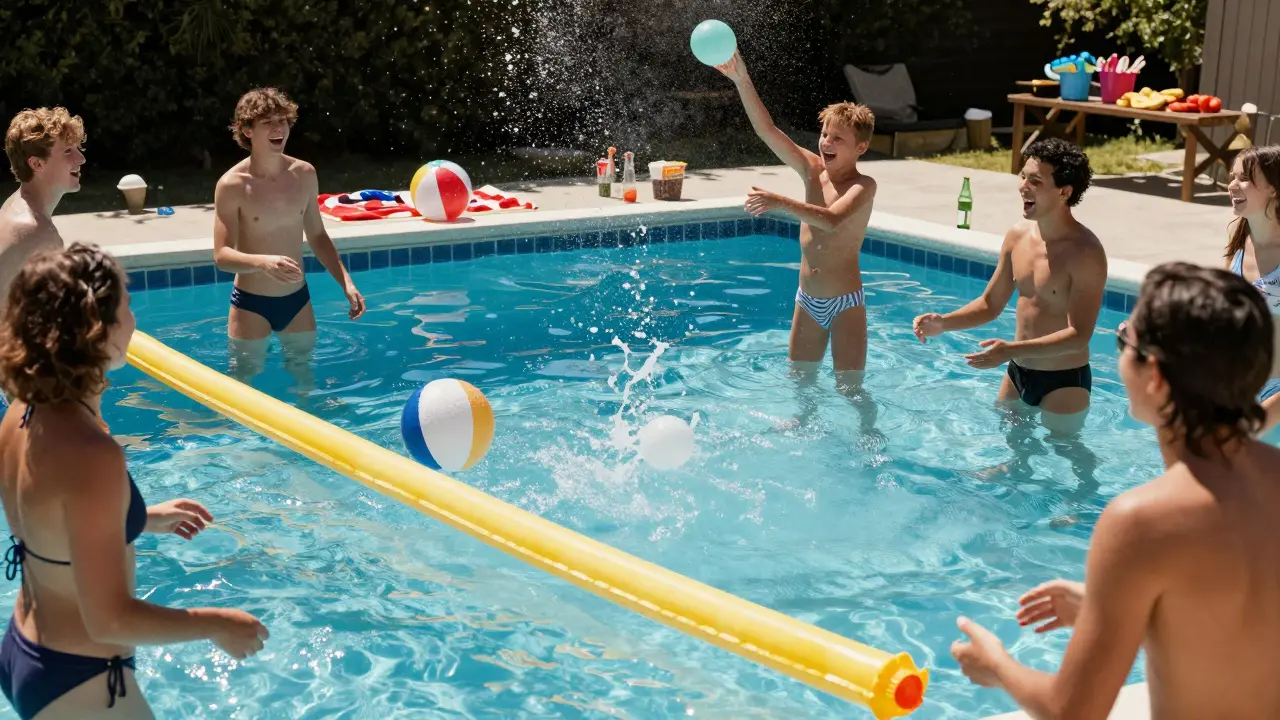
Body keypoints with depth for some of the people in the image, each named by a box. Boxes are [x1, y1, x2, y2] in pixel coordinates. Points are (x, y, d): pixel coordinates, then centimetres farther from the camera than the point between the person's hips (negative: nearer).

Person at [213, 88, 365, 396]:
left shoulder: (304, 174, -2)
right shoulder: (232, 185, -17)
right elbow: (222, 255, -20)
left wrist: (346, 282, 0)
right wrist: (263, 262, -39)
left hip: (297, 300, 4)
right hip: (251, 304, -4)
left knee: (305, 376, 18)